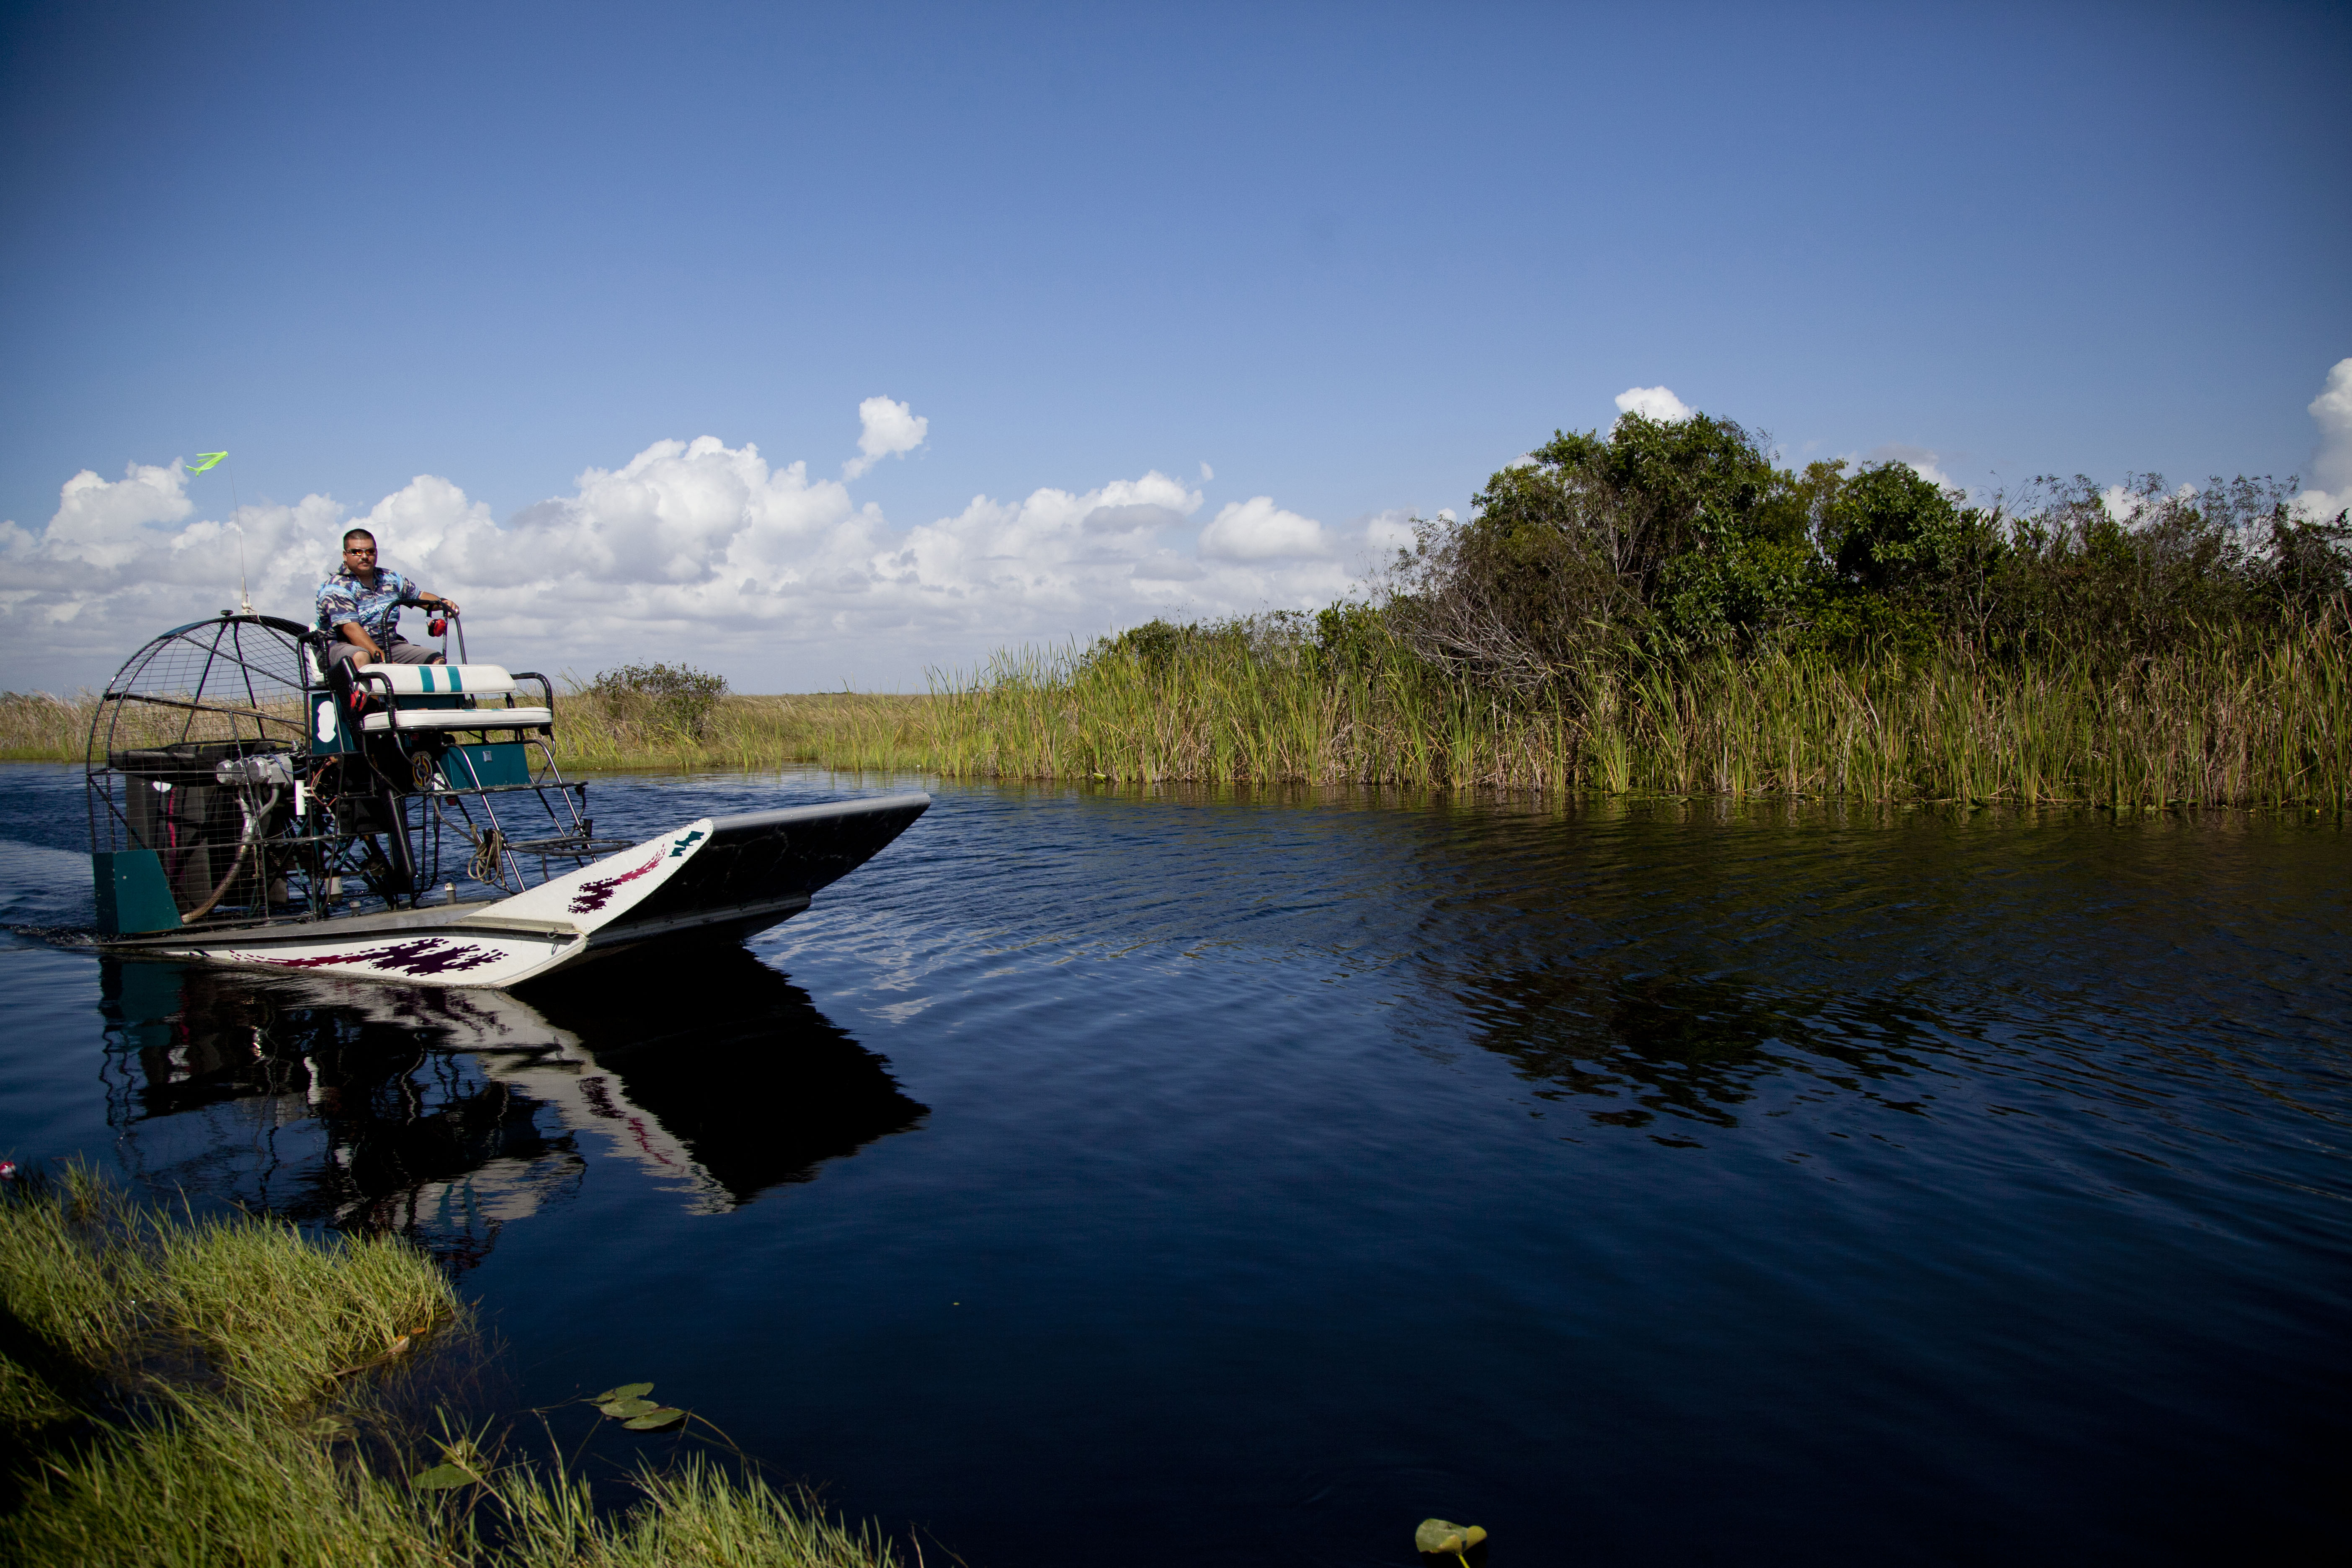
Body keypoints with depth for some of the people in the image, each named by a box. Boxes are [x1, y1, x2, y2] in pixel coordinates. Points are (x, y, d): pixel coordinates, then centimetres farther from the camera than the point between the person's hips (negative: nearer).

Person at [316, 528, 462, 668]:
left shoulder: (391, 579, 13)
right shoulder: (336, 588, -8)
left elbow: (420, 596, 26)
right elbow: (351, 629, -20)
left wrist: (442, 603, 1)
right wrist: (383, 659, -31)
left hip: (390, 646, 6)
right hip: (345, 647, -6)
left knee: (436, 660, -13)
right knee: (360, 657, -41)